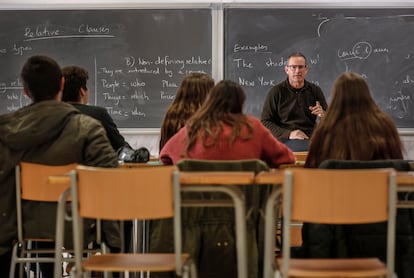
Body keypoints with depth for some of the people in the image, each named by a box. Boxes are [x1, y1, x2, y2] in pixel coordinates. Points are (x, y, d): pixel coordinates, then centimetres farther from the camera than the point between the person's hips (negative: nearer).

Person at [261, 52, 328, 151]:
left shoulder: (315, 90, 15)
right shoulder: (276, 92, 5)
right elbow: (265, 122, 1)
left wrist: (322, 114, -6)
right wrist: (288, 134, -13)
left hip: (311, 138, 4)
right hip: (286, 140, -4)